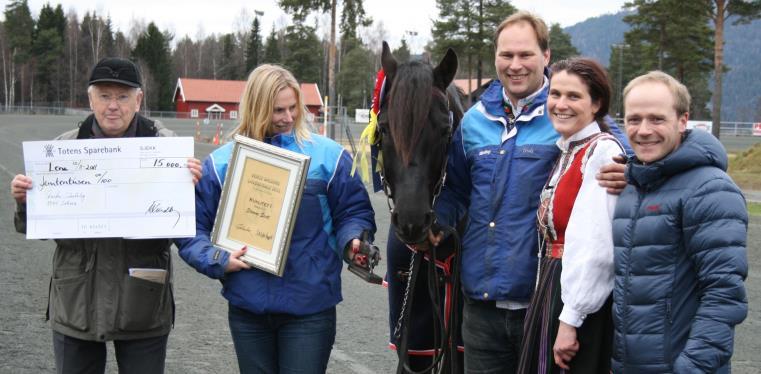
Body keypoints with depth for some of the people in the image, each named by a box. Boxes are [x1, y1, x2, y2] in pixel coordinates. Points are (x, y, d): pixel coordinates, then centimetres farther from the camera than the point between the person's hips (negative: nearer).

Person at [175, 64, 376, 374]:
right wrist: (218, 260, -12)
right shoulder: (222, 162, 2)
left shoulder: (327, 155, -1)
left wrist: (352, 240, -15)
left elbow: (354, 211, 5)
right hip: (247, 305, 2)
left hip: (310, 305, -2)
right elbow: (191, 227, 4)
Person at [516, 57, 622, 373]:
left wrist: (570, 318, -21)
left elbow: (595, 246, -21)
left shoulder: (603, 151, -15)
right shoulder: (566, 152, 13)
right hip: (551, 288, 9)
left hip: (581, 295, -9)